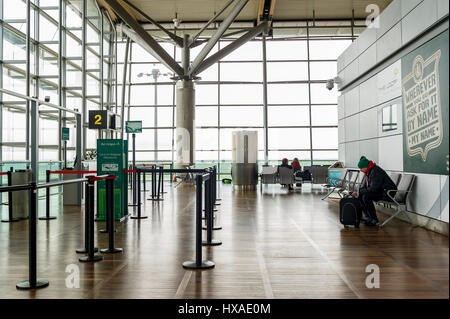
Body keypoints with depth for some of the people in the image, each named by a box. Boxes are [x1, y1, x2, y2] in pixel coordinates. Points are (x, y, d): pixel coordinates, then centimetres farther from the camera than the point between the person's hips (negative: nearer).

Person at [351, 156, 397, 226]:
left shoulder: (375, 172, -22)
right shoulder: (368, 172, 8)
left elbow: (373, 188, -28)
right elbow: (364, 185, 15)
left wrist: (359, 192, -20)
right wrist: (358, 192, -4)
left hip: (387, 192, -10)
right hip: (380, 191, 10)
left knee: (366, 196, -26)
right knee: (360, 196, 1)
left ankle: (374, 220, -15)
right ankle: (368, 217, 5)